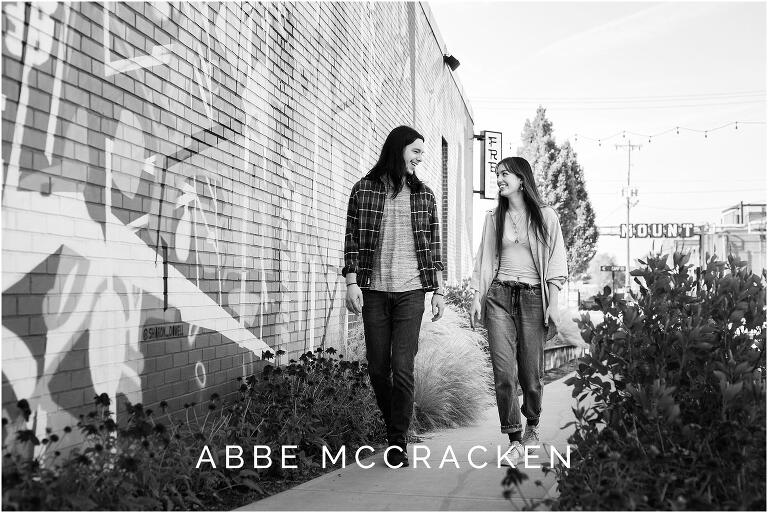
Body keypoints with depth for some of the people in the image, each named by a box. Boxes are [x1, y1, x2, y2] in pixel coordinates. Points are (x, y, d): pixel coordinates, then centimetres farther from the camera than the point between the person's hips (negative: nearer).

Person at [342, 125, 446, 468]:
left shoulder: (424, 195, 10)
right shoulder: (364, 190, 5)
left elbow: (433, 246, 12)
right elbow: (352, 240, 4)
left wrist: (439, 290, 8)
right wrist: (352, 281, -6)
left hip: (410, 292, 0)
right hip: (374, 290, 0)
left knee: (402, 367, -8)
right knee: (377, 368, 5)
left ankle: (398, 442, 1)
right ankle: (393, 426, 27)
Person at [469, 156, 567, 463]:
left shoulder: (546, 217, 4)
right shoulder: (494, 218, 12)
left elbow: (555, 263, 2)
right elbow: (484, 260, 13)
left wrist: (553, 303, -5)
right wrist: (476, 297, 4)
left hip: (533, 297, -2)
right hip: (499, 296, 2)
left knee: (531, 371, 1)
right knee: (503, 371, -8)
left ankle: (532, 424, 29)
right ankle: (515, 439, 1)